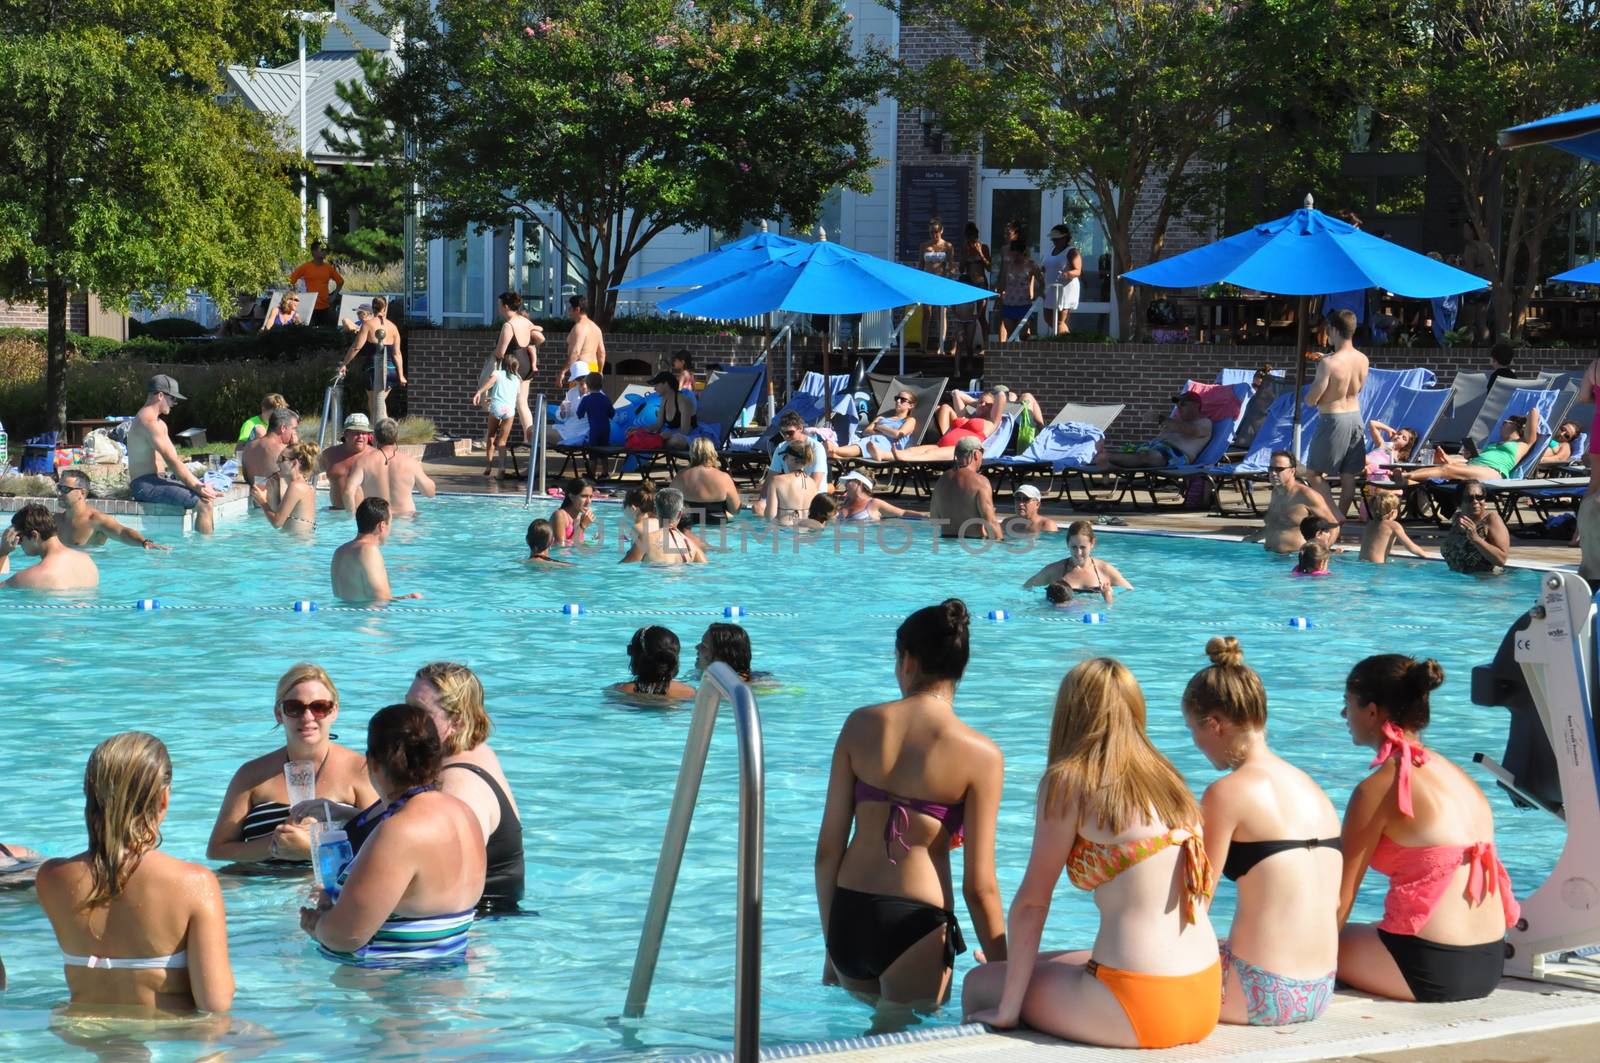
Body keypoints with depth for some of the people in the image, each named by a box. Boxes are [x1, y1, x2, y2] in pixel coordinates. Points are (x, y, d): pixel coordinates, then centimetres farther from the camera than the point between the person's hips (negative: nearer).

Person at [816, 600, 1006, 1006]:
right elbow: (979, 886, -7)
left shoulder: (861, 725, 2)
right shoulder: (980, 755, -7)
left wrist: (831, 946, 15)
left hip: (849, 915, 4)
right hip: (916, 923, -4)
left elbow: (828, 850, 4)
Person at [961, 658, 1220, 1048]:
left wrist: (1007, 1010, 1)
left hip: (1137, 1008, -7)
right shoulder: (1171, 782, 14)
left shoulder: (1069, 782, -5)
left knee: (979, 983, 17)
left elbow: (1032, 901, -4)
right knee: (1044, 965, 32)